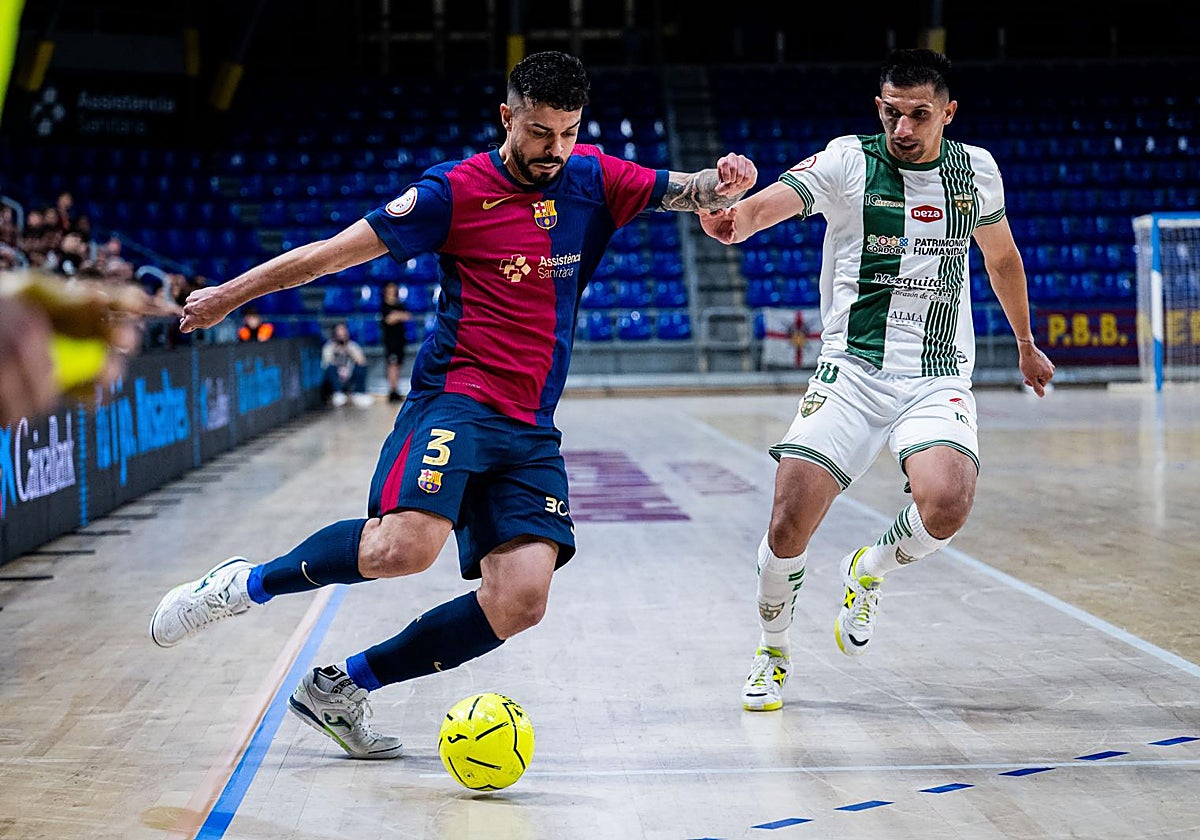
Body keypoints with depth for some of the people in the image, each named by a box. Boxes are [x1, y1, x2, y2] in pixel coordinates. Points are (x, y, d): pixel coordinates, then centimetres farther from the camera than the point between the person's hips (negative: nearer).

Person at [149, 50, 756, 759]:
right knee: (406, 546, -31)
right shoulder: (456, 189, -4)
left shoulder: (593, 179, 10)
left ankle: (341, 687, 4)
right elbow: (337, 251, 1)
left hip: (533, 430, 5)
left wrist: (723, 183, -16)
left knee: (520, 601, -12)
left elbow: (688, 191, 10)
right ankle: (245, 585, -6)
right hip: (456, 399, -5)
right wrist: (228, 296, 6)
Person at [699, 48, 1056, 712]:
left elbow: (1001, 257, 23)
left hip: (938, 379, 2)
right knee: (791, 520, -13)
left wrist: (1026, 345, 34)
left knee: (947, 505, -26)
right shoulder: (849, 161, -6)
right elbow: (776, 199, -25)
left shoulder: (975, 170, 5)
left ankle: (869, 571, 10)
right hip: (850, 372, -1)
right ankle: (772, 655, 17)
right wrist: (737, 215, -49)